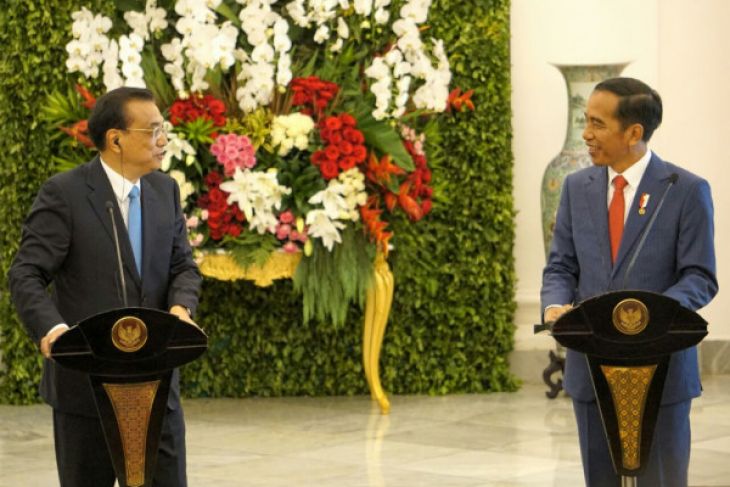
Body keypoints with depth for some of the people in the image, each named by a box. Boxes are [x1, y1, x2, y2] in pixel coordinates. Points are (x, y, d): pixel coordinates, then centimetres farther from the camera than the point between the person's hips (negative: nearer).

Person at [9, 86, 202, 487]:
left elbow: (183, 266, 10)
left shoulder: (166, 190, 7)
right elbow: (26, 275, -13)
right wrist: (50, 328, -32)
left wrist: (181, 306, -14)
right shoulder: (63, 194, -10)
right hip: (86, 378, -5)